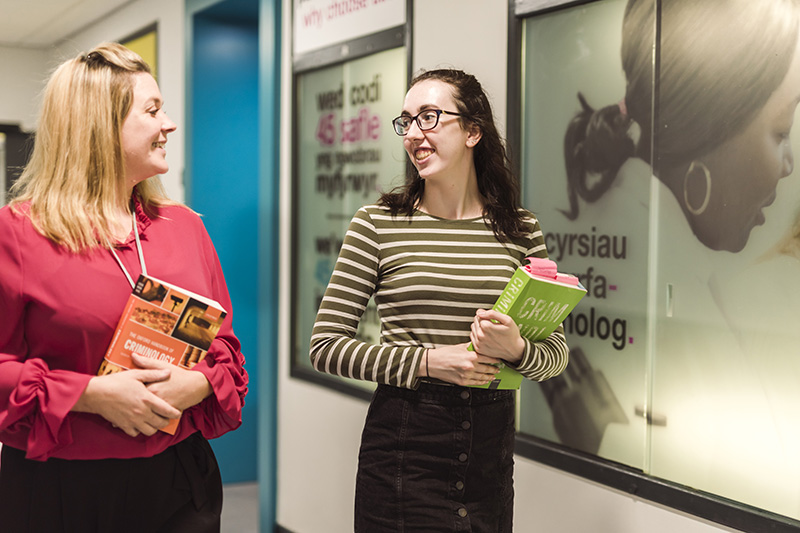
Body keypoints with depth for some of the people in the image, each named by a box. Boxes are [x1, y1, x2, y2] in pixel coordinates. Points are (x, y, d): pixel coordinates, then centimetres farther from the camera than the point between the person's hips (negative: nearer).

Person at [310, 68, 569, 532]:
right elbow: (326, 345, -6)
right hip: (403, 439, -2)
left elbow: (558, 350, 6)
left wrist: (517, 351, -17)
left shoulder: (522, 230, 3)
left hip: (492, 440, 3)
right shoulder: (378, 223, -4)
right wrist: (428, 361, -16)